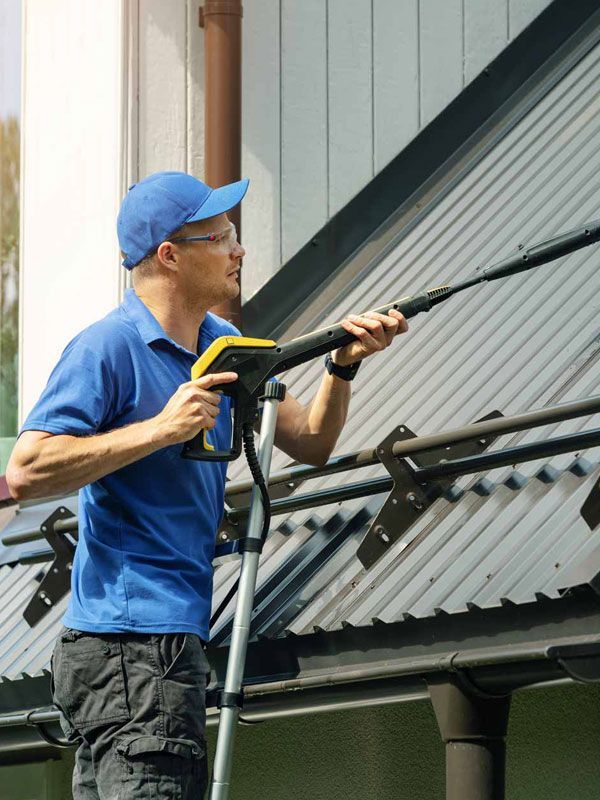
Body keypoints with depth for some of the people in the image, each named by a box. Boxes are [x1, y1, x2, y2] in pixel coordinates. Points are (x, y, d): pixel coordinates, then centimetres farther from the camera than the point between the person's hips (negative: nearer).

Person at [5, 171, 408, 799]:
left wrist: (344, 365, 0)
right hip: (128, 645, -9)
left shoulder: (221, 345, 16)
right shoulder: (106, 348, -11)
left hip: (173, 640, 9)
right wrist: (161, 429, -20)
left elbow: (310, 443, 19)